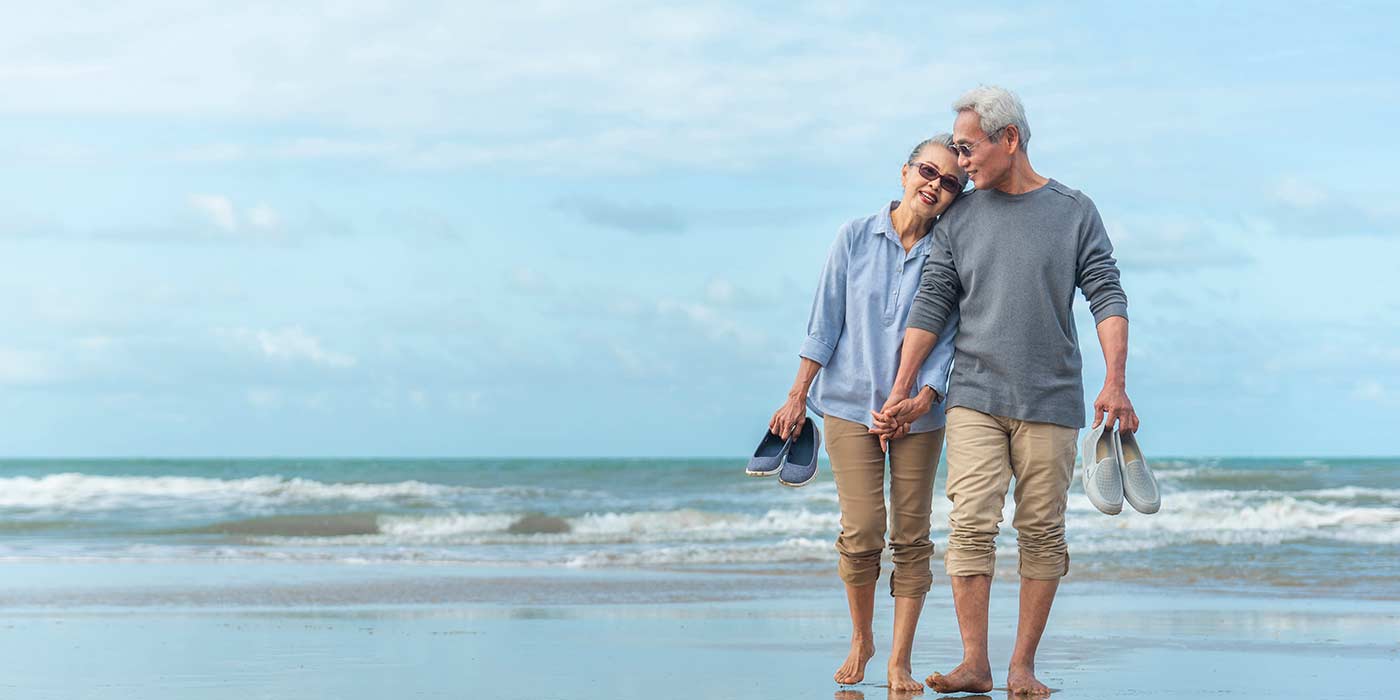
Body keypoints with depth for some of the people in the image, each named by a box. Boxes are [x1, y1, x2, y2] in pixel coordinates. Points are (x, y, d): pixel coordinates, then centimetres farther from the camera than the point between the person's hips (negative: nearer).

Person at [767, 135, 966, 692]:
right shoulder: (856, 238, 0)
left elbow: (949, 337, 0)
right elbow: (825, 321, 4)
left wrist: (925, 396, -15)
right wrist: (798, 396, 2)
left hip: (917, 413, 1)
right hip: (850, 403, -1)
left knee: (911, 536, 0)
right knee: (861, 532, -7)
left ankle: (899, 662, 5)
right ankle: (860, 640, 16)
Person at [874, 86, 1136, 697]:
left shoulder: (1075, 213, 5)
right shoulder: (959, 218, 10)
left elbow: (1107, 297, 0)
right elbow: (931, 306, 10)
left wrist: (1115, 385, -12)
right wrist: (900, 392, 6)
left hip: (1049, 399, -1)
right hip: (974, 396, 1)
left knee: (1041, 531, -1)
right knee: (971, 525, -10)